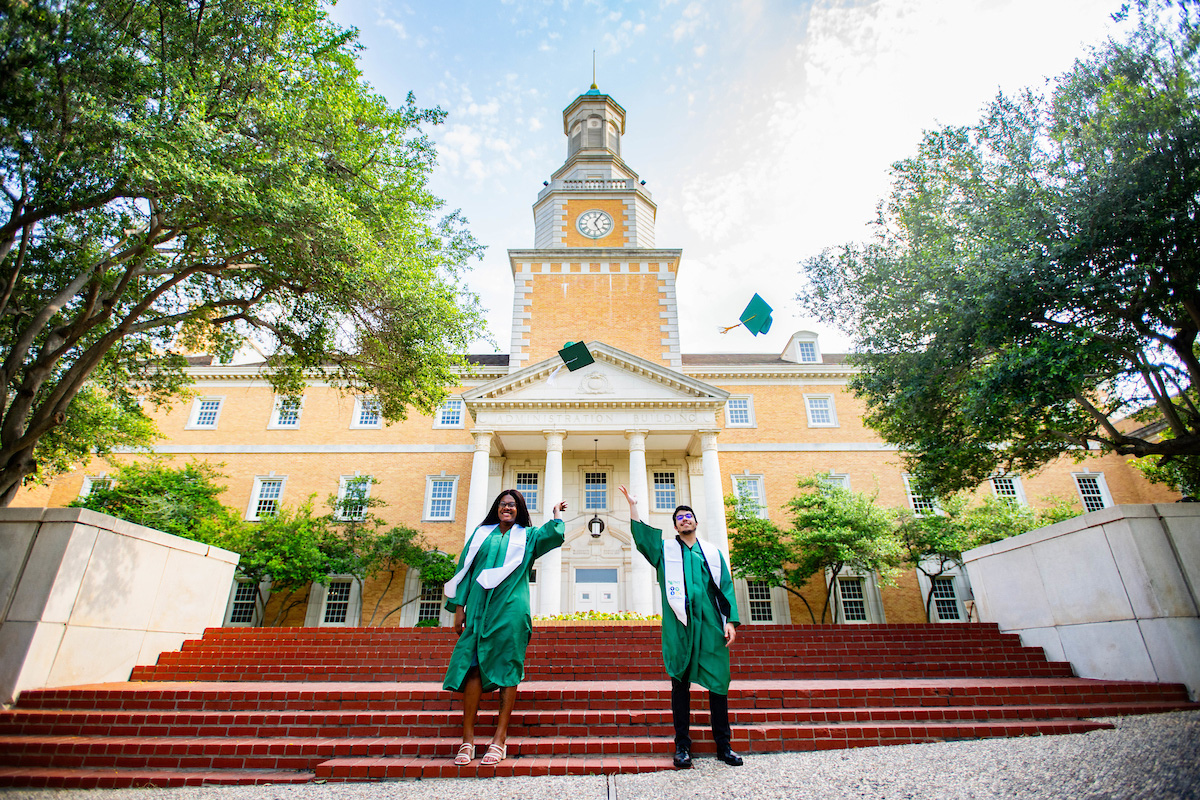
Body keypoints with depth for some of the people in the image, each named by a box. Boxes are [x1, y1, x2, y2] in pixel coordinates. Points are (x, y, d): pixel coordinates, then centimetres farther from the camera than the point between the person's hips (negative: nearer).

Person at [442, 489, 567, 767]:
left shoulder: (528, 536, 12)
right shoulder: (482, 533, 17)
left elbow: (555, 536, -7)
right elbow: (465, 569, 13)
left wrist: (557, 515, 8)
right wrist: (459, 606, 6)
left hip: (511, 610, -2)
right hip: (478, 608, 2)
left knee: (507, 669, -3)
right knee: (472, 667, -4)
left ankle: (500, 739, 4)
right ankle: (468, 739, 2)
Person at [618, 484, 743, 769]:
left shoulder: (713, 552, 15)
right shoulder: (665, 549, 12)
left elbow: (726, 588, 11)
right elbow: (641, 535, -2)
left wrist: (731, 621, 2)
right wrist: (633, 505, -8)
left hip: (710, 623, 1)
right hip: (678, 624, -1)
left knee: (718, 682, 4)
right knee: (680, 683, 4)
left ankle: (723, 745, 16)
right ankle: (682, 745, 12)